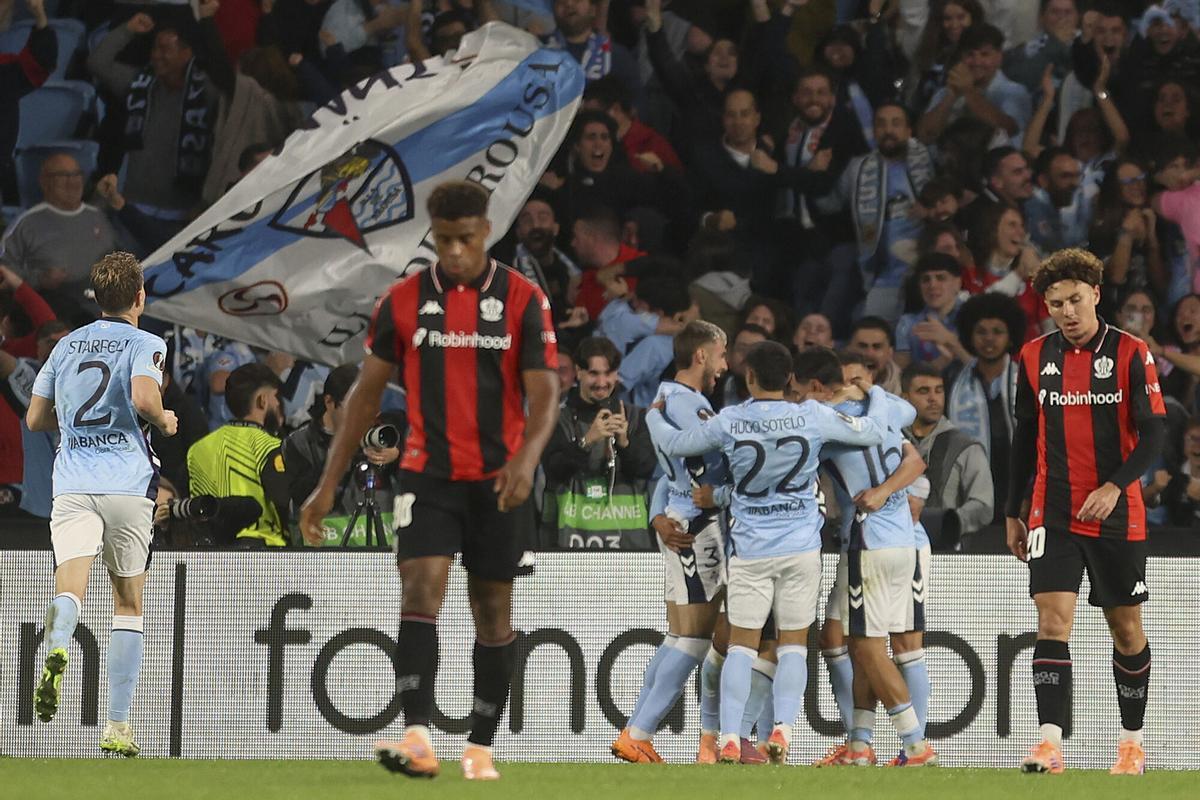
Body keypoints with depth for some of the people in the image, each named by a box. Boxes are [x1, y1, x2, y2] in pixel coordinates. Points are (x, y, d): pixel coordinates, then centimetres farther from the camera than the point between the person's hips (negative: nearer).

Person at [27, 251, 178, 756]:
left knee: (70, 589, -15)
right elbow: (144, 396, -18)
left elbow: (36, 418, 21)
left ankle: (57, 648, -52)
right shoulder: (145, 344, 2)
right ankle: (118, 726, 10)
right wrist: (164, 421, 3)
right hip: (128, 483, -2)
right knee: (128, 605, 12)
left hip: (72, 486, 2)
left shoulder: (67, 345, 16)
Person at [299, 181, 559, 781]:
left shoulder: (523, 300, -3)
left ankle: (480, 748, 17)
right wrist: (329, 483, 2)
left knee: (493, 612, 6)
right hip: (427, 476, 0)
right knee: (421, 590, -18)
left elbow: (544, 393, -9)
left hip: (498, 482, 0)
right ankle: (417, 739, -29)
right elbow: (366, 394, 6)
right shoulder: (403, 301, 1)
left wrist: (527, 458, -29)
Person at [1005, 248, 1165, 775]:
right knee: (1053, 620, -13)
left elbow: (1152, 436, -9)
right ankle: (1050, 742, -20)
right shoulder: (1035, 357, 5)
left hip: (1117, 516, -2)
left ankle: (1132, 741, 24)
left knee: (1126, 628, 8)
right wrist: (1012, 513, 14)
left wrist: (1115, 486, -23)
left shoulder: (1130, 354, -5)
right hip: (1053, 515, 2)